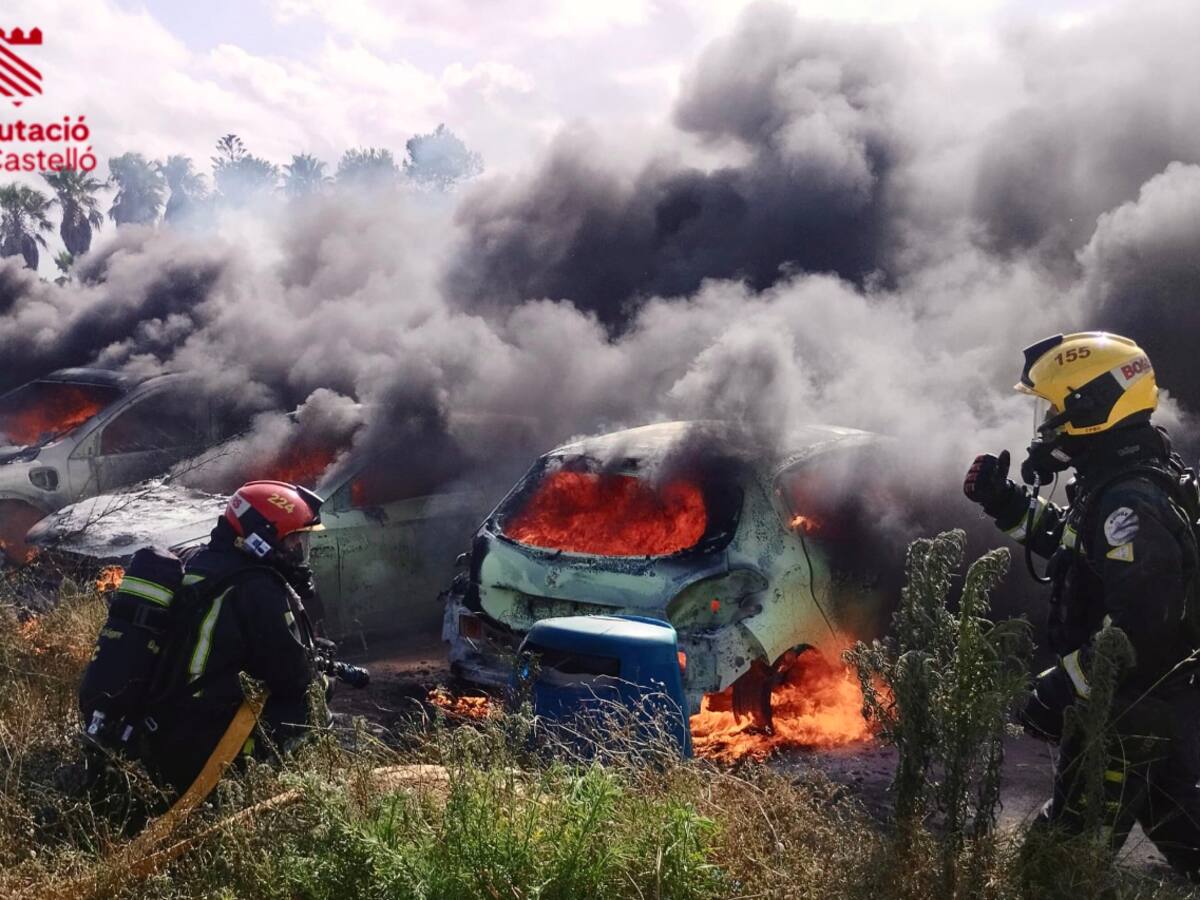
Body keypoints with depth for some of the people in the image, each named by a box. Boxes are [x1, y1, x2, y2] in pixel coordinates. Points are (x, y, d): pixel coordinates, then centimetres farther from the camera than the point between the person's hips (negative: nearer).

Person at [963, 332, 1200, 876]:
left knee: (1070, 841, -1)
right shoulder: (1120, 480, 6)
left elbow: (1139, 626, -32)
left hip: (1133, 707, -11)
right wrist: (1009, 507, 13)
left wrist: (1063, 686, -26)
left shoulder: (1129, 503, -27)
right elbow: (1079, 548, 23)